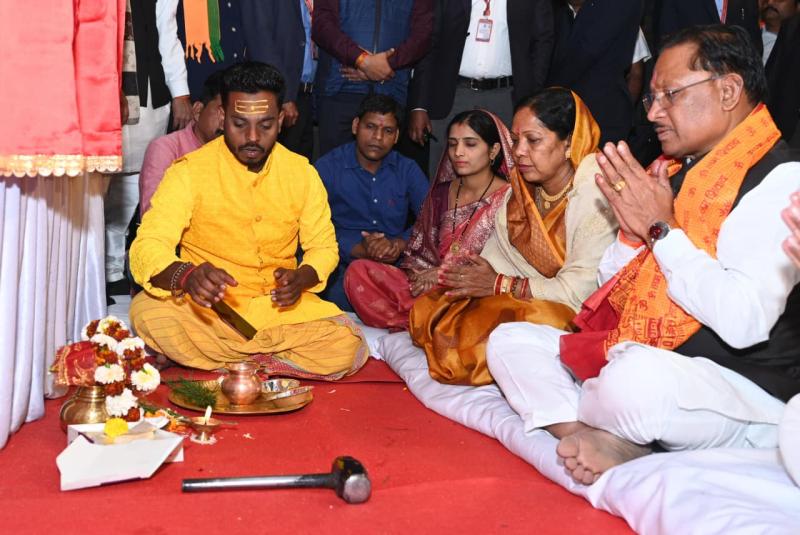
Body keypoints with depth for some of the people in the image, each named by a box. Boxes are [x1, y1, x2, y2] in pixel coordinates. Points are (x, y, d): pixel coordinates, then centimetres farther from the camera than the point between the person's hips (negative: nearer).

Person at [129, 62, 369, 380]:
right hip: (208, 310, -2)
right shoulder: (190, 171, -9)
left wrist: (302, 278, -15)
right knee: (147, 312, -32)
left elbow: (323, 246, 9)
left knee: (347, 348, -23)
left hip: (279, 309, 2)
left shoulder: (301, 172, 2)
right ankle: (266, 360, -13)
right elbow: (147, 247, -18)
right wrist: (186, 276, -42)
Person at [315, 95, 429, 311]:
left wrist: (399, 244, -19)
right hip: (344, 266, -2)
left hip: (396, 265, 3)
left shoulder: (407, 170, 15)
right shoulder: (328, 167, 4)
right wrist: (361, 250, -22)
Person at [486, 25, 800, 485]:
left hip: (742, 387, -9)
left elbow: (744, 321, -26)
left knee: (636, 377, -39)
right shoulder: (675, 170, 13)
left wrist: (660, 228, -17)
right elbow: (615, 288, 17)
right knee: (510, 340, 2)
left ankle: (564, 417, -7)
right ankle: (607, 442, -17)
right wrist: (633, 230, -4)